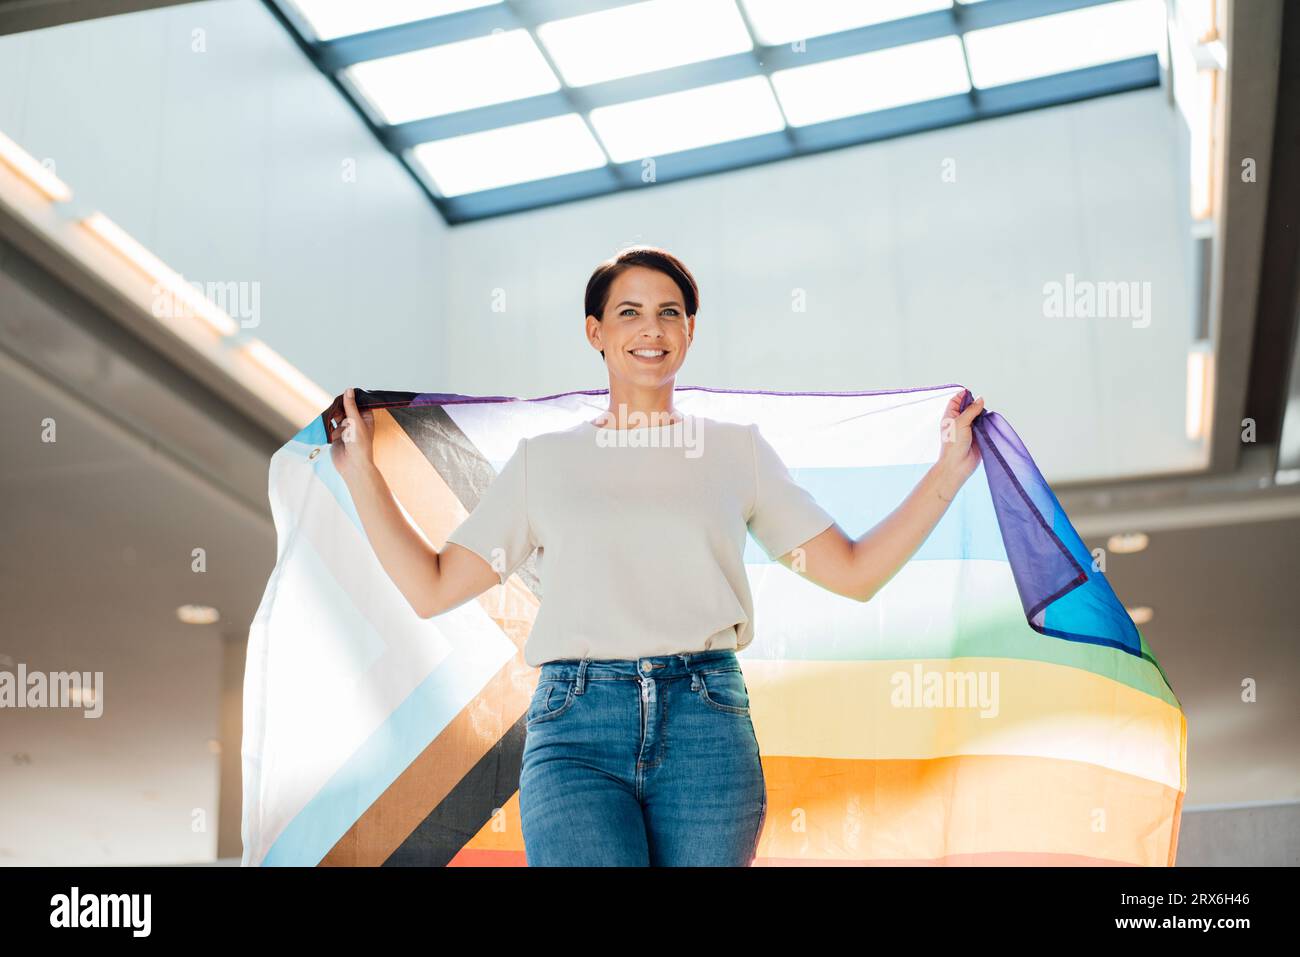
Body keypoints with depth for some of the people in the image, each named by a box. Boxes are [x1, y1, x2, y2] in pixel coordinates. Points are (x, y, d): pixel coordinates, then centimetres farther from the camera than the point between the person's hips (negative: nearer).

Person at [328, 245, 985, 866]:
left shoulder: (738, 450, 13)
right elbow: (432, 588, 11)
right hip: (575, 730, -1)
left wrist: (948, 471, 6)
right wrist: (361, 473, 10)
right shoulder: (543, 459, 13)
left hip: (707, 729, 1)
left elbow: (855, 573, 11)